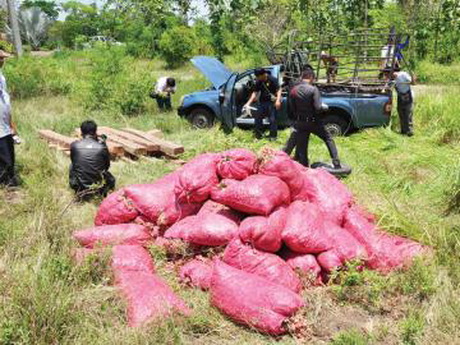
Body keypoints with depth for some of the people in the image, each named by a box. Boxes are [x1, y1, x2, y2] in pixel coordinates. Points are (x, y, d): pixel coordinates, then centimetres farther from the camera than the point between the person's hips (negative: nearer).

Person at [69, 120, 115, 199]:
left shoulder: (74, 145, -7)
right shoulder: (102, 147, -10)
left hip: (79, 186, -1)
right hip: (98, 186, 1)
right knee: (111, 180, 36)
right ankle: (102, 191, 19)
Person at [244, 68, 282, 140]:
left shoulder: (272, 79, -13)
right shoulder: (258, 82, 3)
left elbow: (279, 90, -13)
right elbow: (255, 92, 7)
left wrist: (278, 100, -25)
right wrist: (248, 103, 0)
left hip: (272, 102, -6)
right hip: (262, 102, 6)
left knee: (272, 119, -4)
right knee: (257, 117, 7)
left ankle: (273, 135, 8)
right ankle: (258, 134, 21)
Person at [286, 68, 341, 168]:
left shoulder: (293, 90, -2)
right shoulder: (313, 89, -15)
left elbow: (291, 109, 2)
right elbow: (318, 108, -20)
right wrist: (324, 107, 1)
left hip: (300, 123, 4)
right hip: (313, 122, -3)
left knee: (301, 147, 10)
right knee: (329, 139, 14)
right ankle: (336, 163, 12)